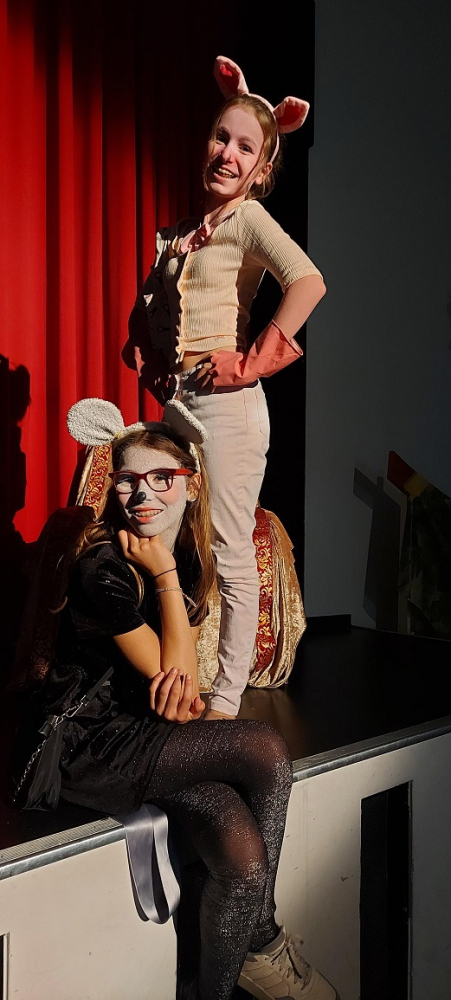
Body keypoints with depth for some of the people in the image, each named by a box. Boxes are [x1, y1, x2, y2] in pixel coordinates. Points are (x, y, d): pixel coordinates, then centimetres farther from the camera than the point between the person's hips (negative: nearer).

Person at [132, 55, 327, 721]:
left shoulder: (250, 217, -5)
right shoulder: (185, 229, 16)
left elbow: (308, 281, -22)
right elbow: (153, 309, 28)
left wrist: (254, 362, -19)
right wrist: (150, 363, 11)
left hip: (225, 404, -7)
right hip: (177, 403, 8)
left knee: (231, 555, -1)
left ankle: (225, 702, 10)